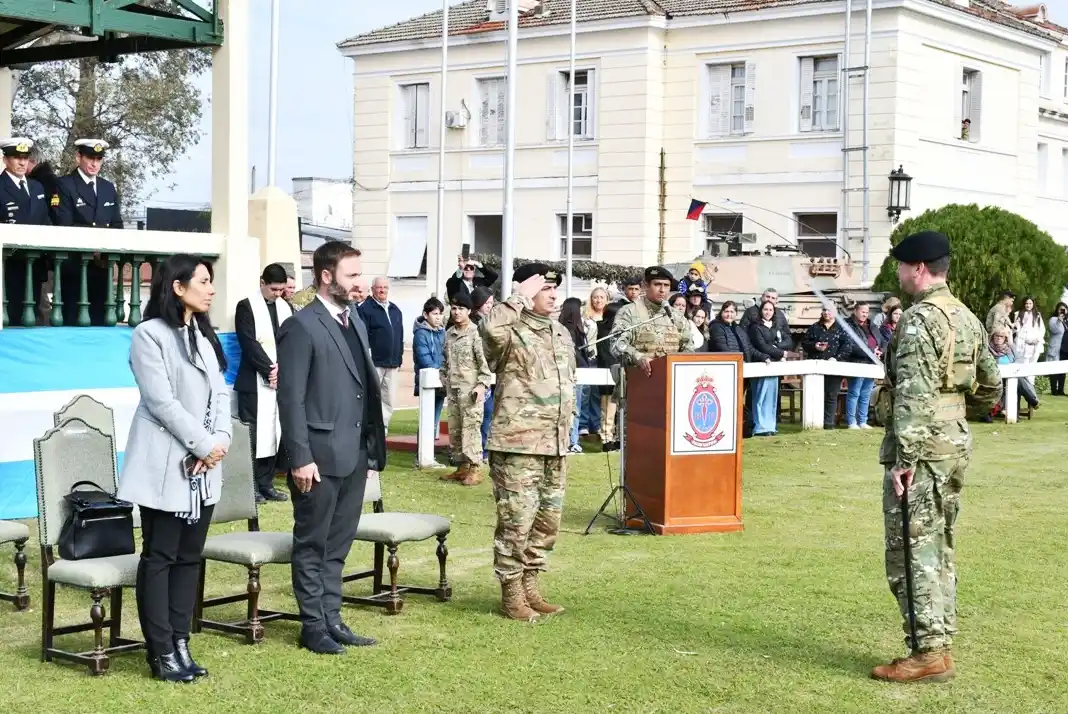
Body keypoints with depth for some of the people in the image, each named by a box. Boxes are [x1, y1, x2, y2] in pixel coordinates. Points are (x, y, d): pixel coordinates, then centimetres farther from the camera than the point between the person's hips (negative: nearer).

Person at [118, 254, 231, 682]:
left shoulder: (204, 336, 15)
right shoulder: (149, 335, -9)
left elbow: (220, 393, 10)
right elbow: (162, 402, -15)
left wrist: (221, 440, -6)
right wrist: (204, 444, -13)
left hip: (204, 467, 7)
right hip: (166, 465, -7)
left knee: (190, 556, 8)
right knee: (159, 557, -2)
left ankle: (181, 643, 14)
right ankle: (161, 652, 2)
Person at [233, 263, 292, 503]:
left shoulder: (285, 307, 13)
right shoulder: (246, 307, -3)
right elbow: (250, 344, -11)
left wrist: (282, 368, -7)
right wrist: (270, 371, -13)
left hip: (281, 380, 5)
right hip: (255, 382, -5)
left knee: (275, 433, 5)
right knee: (253, 435, -5)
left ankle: (266, 484, 10)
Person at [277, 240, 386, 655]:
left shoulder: (356, 325, 15)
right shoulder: (301, 327, -10)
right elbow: (291, 398, -14)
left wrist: (373, 453, 14)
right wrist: (301, 458, -18)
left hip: (354, 456, 7)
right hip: (320, 456, -7)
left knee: (338, 544, 14)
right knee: (313, 544, 4)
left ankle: (332, 619, 22)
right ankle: (314, 626, 12)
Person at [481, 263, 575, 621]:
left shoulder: (561, 333, 15)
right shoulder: (512, 331, -10)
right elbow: (491, 327, -36)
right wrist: (522, 296, -23)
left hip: (555, 446, 8)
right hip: (517, 445, -8)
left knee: (547, 520, 13)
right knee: (516, 521, -3)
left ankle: (529, 586, 25)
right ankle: (511, 593, 7)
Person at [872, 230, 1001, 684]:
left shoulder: (919, 319, -16)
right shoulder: (967, 319, 11)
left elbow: (912, 396, -23)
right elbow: (991, 389, 18)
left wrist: (904, 459, -23)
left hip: (920, 448, -9)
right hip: (956, 443, 9)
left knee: (912, 551, -4)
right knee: (939, 549, 15)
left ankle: (928, 654, -4)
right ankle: (939, 644, 20)